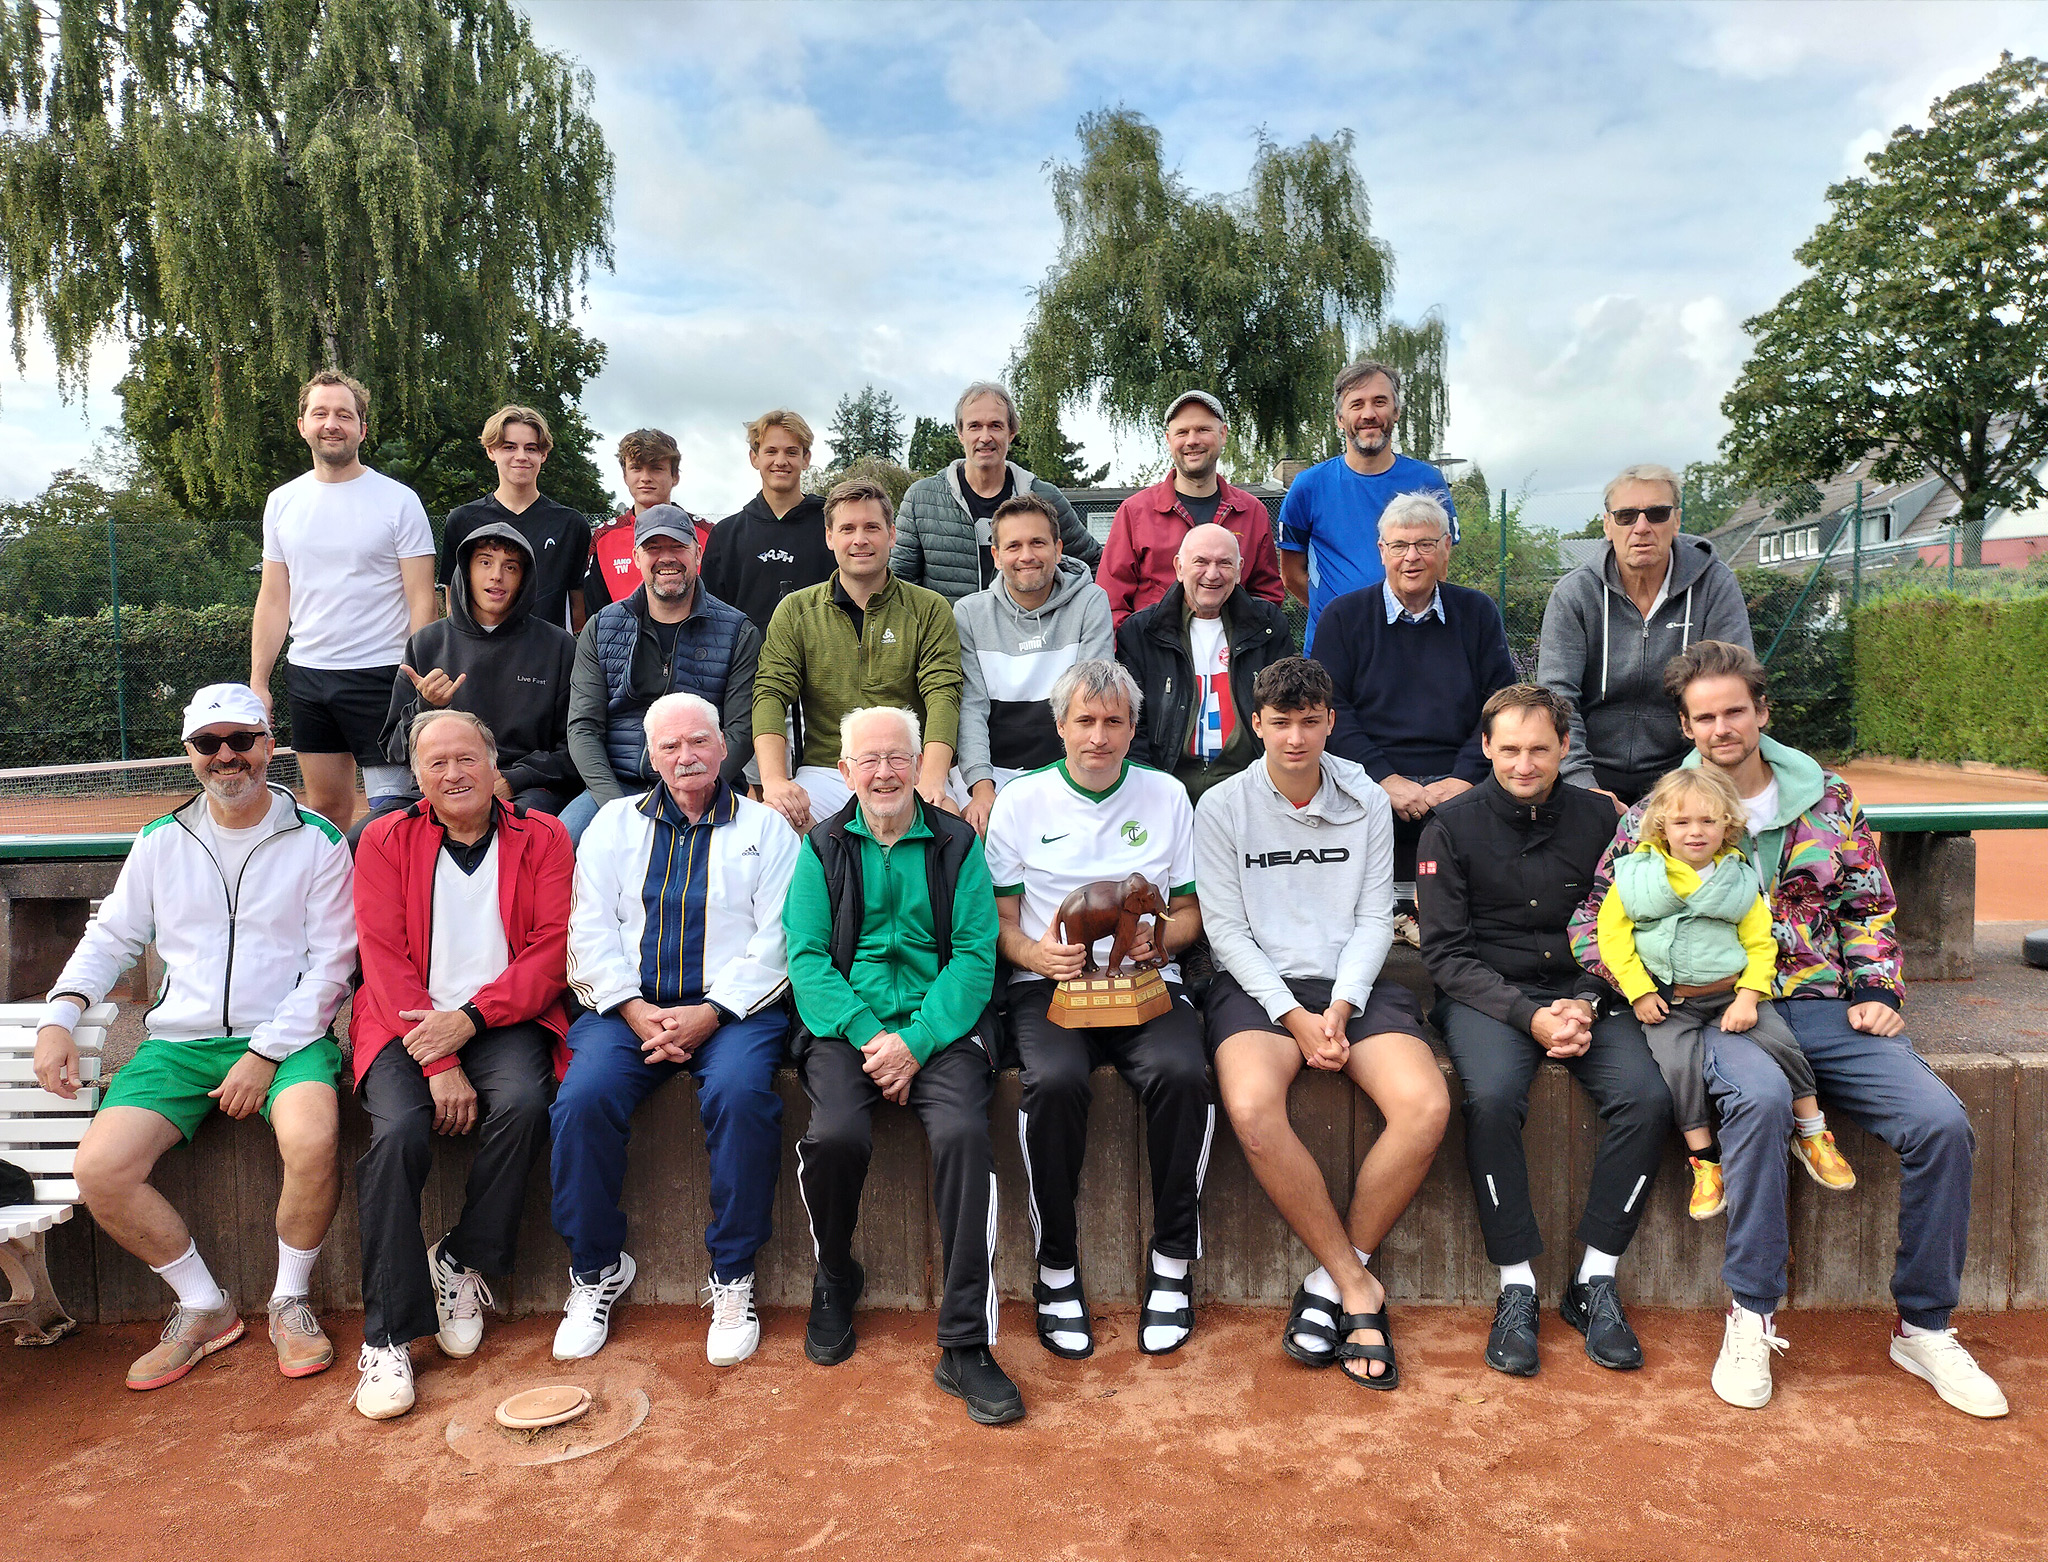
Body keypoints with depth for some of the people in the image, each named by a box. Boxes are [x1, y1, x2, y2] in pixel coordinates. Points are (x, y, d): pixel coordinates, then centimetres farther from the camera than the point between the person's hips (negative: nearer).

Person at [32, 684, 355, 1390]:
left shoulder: (316, 841, 0)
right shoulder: (161, 842, 11)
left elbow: (331, 963, -3)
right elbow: (112, 936, 20)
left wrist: (267, 1052, -12)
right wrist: (59, 1015, 2)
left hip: (287, 1038, -4)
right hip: (179, 1042, 4)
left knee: (314, 1142, -32)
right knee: (99, 1171, -18)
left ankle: (290, 1302, -5)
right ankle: (205, 1307, 5)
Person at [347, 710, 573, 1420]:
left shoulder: (542, 838, 7)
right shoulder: (385, 841, 8)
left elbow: (551, 951, -1)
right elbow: (386, 959, -1)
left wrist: (469, 1018, -16)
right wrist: (439, 1065, -13)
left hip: (505, 1020, 0)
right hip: (408, 1023, 0)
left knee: (522, 1103, -30)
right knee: (399, 1130, -26)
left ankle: (461, 1263, -6)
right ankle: (387, 1335, -14)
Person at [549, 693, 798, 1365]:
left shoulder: (765, 827, 10)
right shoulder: (614, 823, 17)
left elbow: (775, 940, 0)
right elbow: (590, 932, 8)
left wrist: (709, 1014, -13)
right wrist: (635, 1010, -8)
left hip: (733, 1007, -2)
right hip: (630, 1005, 2)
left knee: (741, 1093, -31)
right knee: (583, 1097, -25)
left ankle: (733, 1275, -13)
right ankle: (596, 1269, -3)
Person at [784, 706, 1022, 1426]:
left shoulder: (956, 844, 9)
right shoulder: (823, 847, 11)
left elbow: (975, 956, 0)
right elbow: (807, 957, 2)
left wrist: (917, 1042, -14)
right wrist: (870, 1036, -13)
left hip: (940, 1024, 0)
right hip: (847, 1026, 1)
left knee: (962, 1133, -28)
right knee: (836, 1135, -28)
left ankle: (965, 1346, -16)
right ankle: (833, 1281, 6)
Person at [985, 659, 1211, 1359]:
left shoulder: (1167, 797, 13)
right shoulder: (1020, 801, 8)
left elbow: (1191, 911, 15)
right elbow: (999, 921, 8)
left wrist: (1163, 938, -8)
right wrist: (1036, 953, -14)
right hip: (1049, 982, -1)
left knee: (1182, 1073, -30)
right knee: (1055, 1082, -32)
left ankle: (1172, 1263, -11)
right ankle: (1056, 1268, -12)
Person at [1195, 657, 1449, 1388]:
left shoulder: (1367, 802, 10)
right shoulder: (1222, 806, 4)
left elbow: (1374, 919, 7)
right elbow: (1226, 927, -1)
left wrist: (1341, 1007, -9)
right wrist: (1294, 1016, -12)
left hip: (1352, 983, 2)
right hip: (1258, 984, -2)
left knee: (1427, 1107, -25)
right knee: (1252, 1109, -33)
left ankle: (1332, 1279, -7)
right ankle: (1358, 1286, -14)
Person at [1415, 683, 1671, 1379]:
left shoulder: (1598, 818, 7)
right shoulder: (1451, 826, -1)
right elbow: (1445, 951, -4)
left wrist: (1586, 1005, -9)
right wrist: (1529, 1016, -16)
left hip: (1583, 989, 3)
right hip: (1486, 995, -2)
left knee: (1647, 1098, -24)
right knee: (1492, 1098, -32)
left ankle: (1595, 1283, -9)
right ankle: (1517, 1288, -17)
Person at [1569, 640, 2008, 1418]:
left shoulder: (1827, 797, 12)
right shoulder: (1657, 815, 5)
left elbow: (1868, 907, 16)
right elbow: (1593, 915, 5)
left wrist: (1877, 993, 3)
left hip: (1826, 1006, 3)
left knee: (1941, 1120, -21)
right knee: (1760, 1097, -37)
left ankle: (1924, 1325, 1)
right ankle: (1751, 1315, -20)